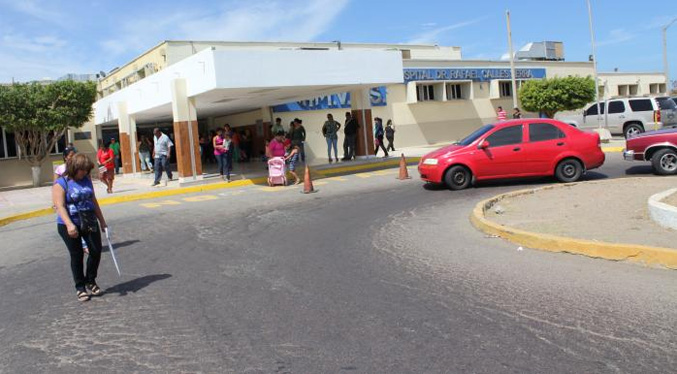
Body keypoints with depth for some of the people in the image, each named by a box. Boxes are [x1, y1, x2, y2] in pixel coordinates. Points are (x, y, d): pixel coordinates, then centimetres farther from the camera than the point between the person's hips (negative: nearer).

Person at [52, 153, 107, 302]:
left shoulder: (86, 180, 8)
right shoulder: (61, 183, -9)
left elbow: (93, 201, 14)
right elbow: (60, 206, -18)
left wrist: (102, 221, 15)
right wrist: (69, 224, -31)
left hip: (89, 222, 5)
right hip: (70, 225, -5)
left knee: (96, 250, 3)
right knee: (77, 255, 2)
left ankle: (90, 282, 23)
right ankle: (80, 287, 16)